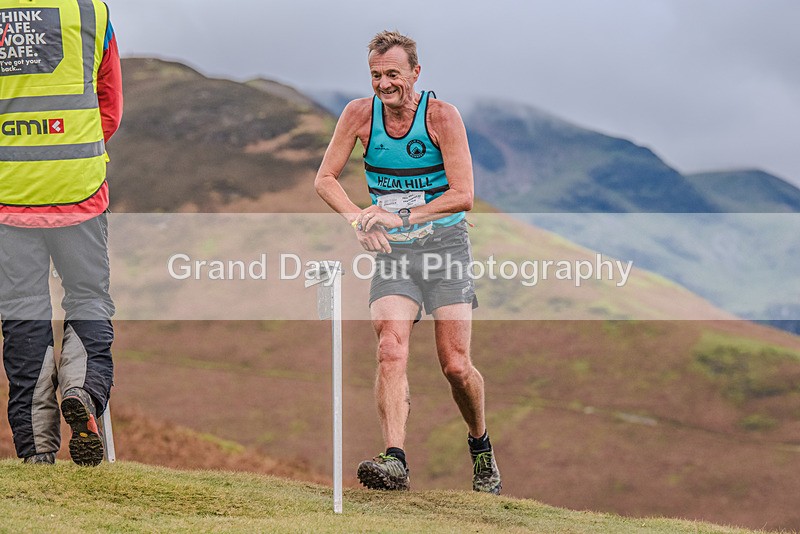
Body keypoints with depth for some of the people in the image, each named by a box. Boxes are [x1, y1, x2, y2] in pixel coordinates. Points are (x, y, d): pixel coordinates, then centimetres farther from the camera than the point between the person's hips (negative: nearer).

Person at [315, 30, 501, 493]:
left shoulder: (442, 116, -11)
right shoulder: (360, 115, -3)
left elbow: (463, 195, -14)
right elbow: (325, 179, 5)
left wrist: (401, 217, -21)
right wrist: (359, 220, -12)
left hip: (444, 243, -2)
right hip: (391, 250, 2)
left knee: (456, 365, -4)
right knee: (391, 351, -20)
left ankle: (481, 446, 23)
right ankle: (395, 460, -29)